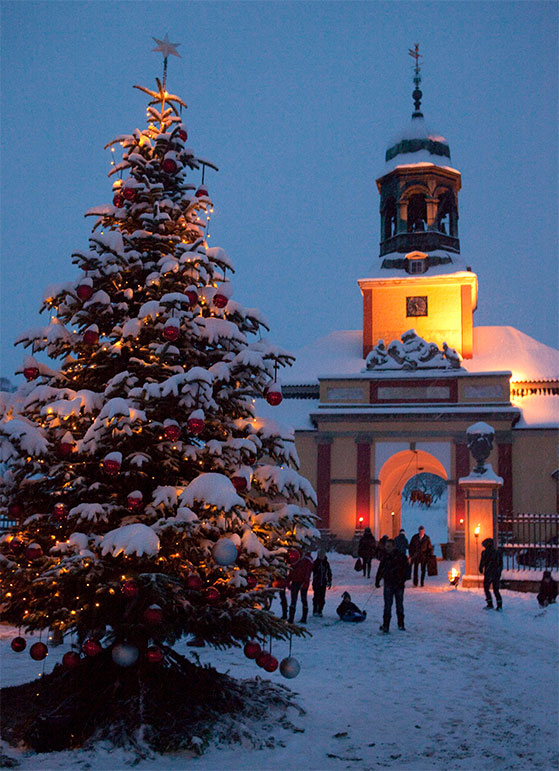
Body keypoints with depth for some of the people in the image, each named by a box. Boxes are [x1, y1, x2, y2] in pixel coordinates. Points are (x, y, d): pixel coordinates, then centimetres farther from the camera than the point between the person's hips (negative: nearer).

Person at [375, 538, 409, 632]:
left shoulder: (401, 557, -6)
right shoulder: (385, 557, 4)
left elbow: (405, 570, -6)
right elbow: (380, 570, 13)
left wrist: (402, 581, -15)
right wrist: (377, 581, 10)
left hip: (399, 585, -1)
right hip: (388, 584, 1)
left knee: (399, 605, 10)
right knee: (387, 605, -4)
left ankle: (401, 624, 23)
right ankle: (385, 625, -2)